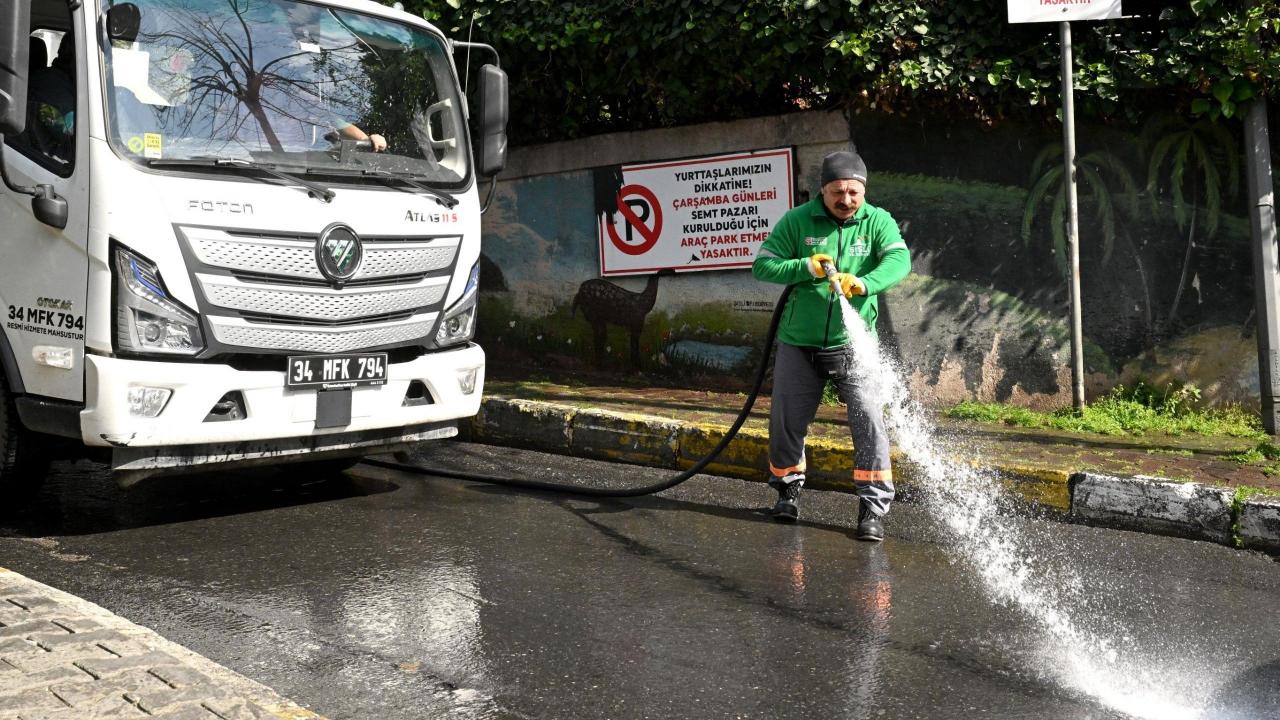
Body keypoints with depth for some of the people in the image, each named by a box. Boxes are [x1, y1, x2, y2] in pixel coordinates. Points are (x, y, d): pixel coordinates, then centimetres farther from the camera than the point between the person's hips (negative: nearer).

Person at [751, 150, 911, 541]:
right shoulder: (797, 220, -3)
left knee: (869, 420, -11)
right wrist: (807, 267, -21)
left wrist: (863, 283, -39)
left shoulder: (878, 221, -3)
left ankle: (873, 509, -2)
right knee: (786, 422, 10)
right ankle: (788, 491, 33)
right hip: (798, 344, 1)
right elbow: (762, 265, -5)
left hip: (853, 345, -1)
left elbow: (899, 260, -20)